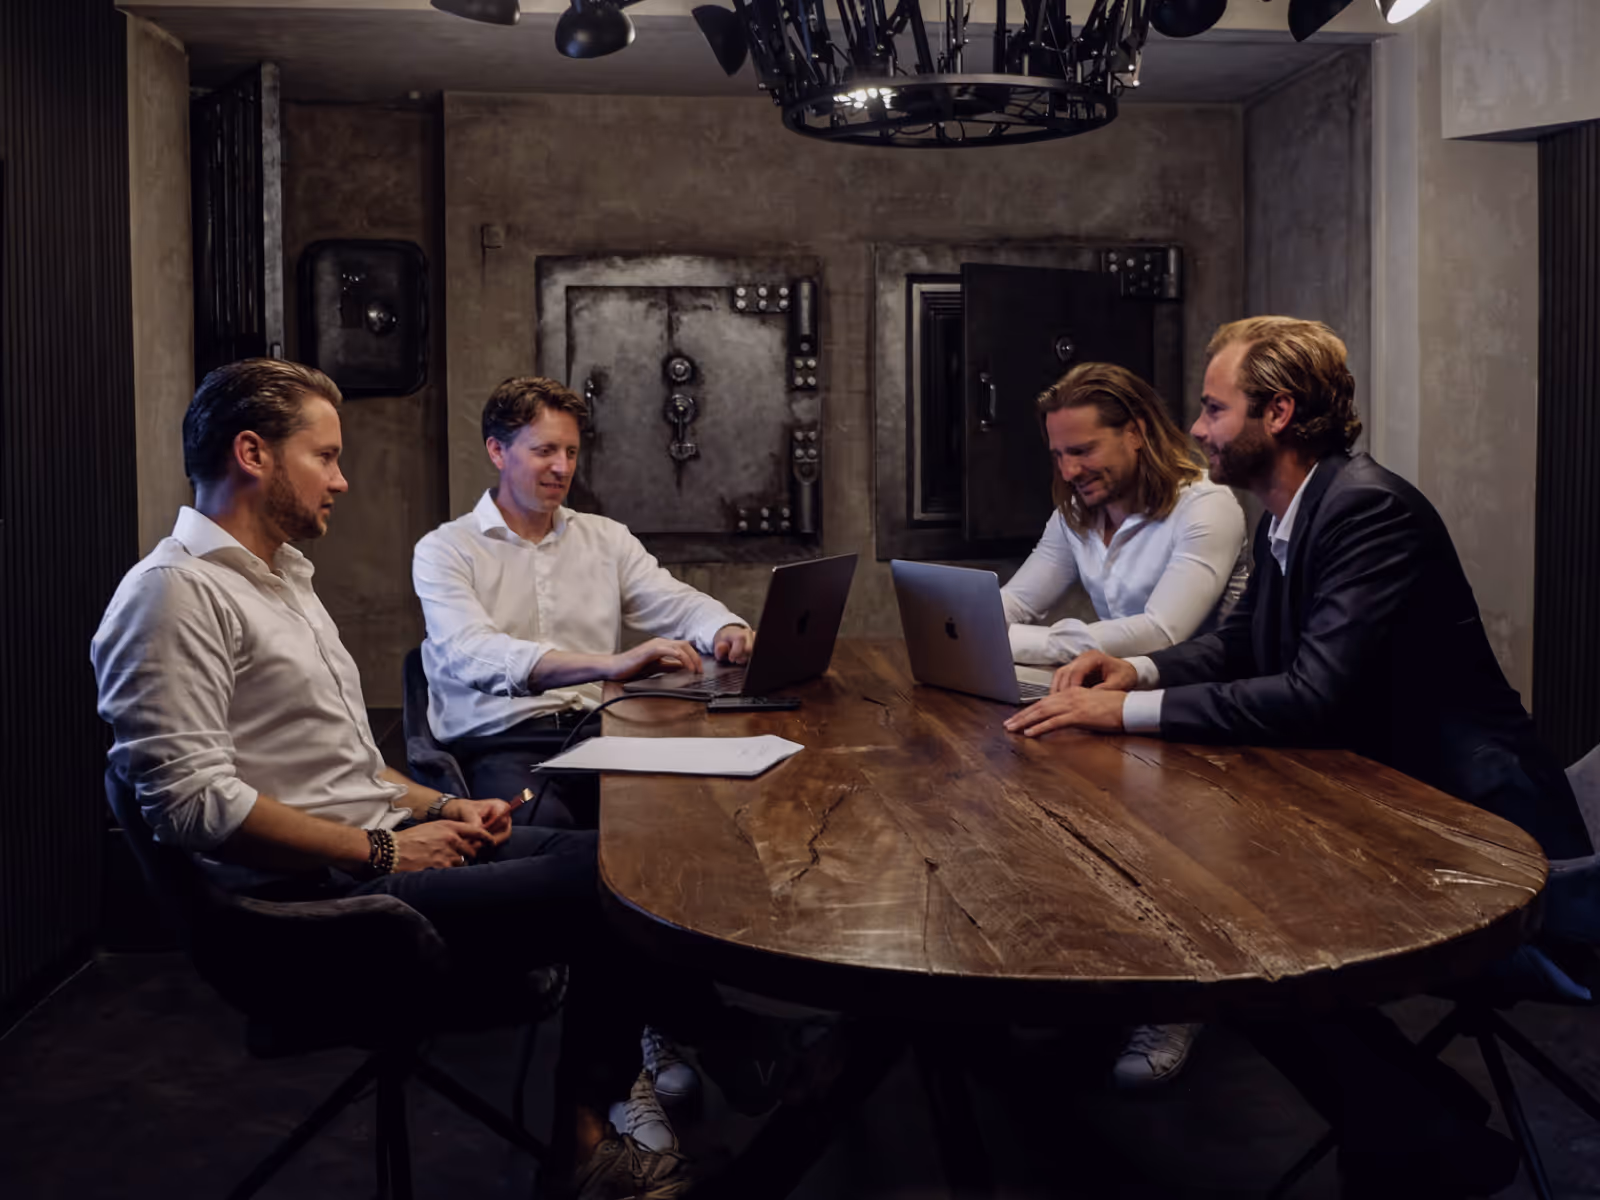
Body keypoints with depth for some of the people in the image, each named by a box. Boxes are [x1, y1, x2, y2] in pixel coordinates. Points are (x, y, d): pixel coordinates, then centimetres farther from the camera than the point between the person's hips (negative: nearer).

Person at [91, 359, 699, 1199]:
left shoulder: (281, 578, 20)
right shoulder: (176, 593, -13)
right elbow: (195, 801, -22)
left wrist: (437, 808, 8)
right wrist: (382, 851, -17)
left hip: (378, 852, 10)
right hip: (316, 900, -10)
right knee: (595, 894, -17)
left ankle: (594, 1127, 0)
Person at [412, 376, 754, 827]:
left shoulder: (606, 538, 20)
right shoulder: (443, 550, 4)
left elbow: (678, 603, 11)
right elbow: (473, 656, -14)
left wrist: (727, 631, -16)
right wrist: (612, 664, -29)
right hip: (499, 741, -4)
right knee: (547, 823, -38)